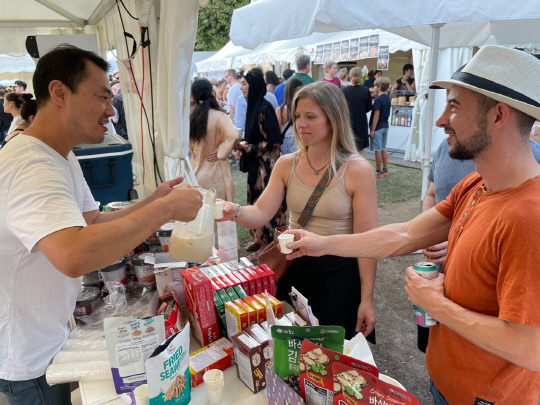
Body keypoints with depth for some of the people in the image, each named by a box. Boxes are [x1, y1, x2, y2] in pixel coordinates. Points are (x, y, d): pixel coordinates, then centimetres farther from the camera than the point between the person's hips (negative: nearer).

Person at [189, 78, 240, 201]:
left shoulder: (191, 116, -5)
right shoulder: (218, 116, -17)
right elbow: (234, 136, -28)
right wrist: (220, 152, -16)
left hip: (196, 171, 5)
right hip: (214, 173, -4)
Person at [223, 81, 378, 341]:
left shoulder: (357, 170, -13)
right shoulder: (287, 165, -1)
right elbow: (260, 213, -8)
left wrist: (367, 299, -10)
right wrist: (234, 212, -30)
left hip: (338, 275, -3)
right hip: (294, 270, 4)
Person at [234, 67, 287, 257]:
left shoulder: (264, 108, -18)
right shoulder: (253, 105, 9)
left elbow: (271, 141, -19)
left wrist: (246, 147, -16)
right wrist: (242, 146, 5)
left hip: (267, 163, -9)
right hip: (256, 163, 9)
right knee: (256, 198, 15)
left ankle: (267, 244, 11)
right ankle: (259, 238, 28)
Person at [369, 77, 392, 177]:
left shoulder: (378, 100, -16)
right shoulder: (388, 98, 9)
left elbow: (376, 115, -19)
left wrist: (372, 130, -16)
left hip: (378, 127, -8)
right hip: (385, 126, 8)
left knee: (378, 150, -2)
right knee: (383, 149, 14)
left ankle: (379, 172, 3)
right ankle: (385, 170, 19)